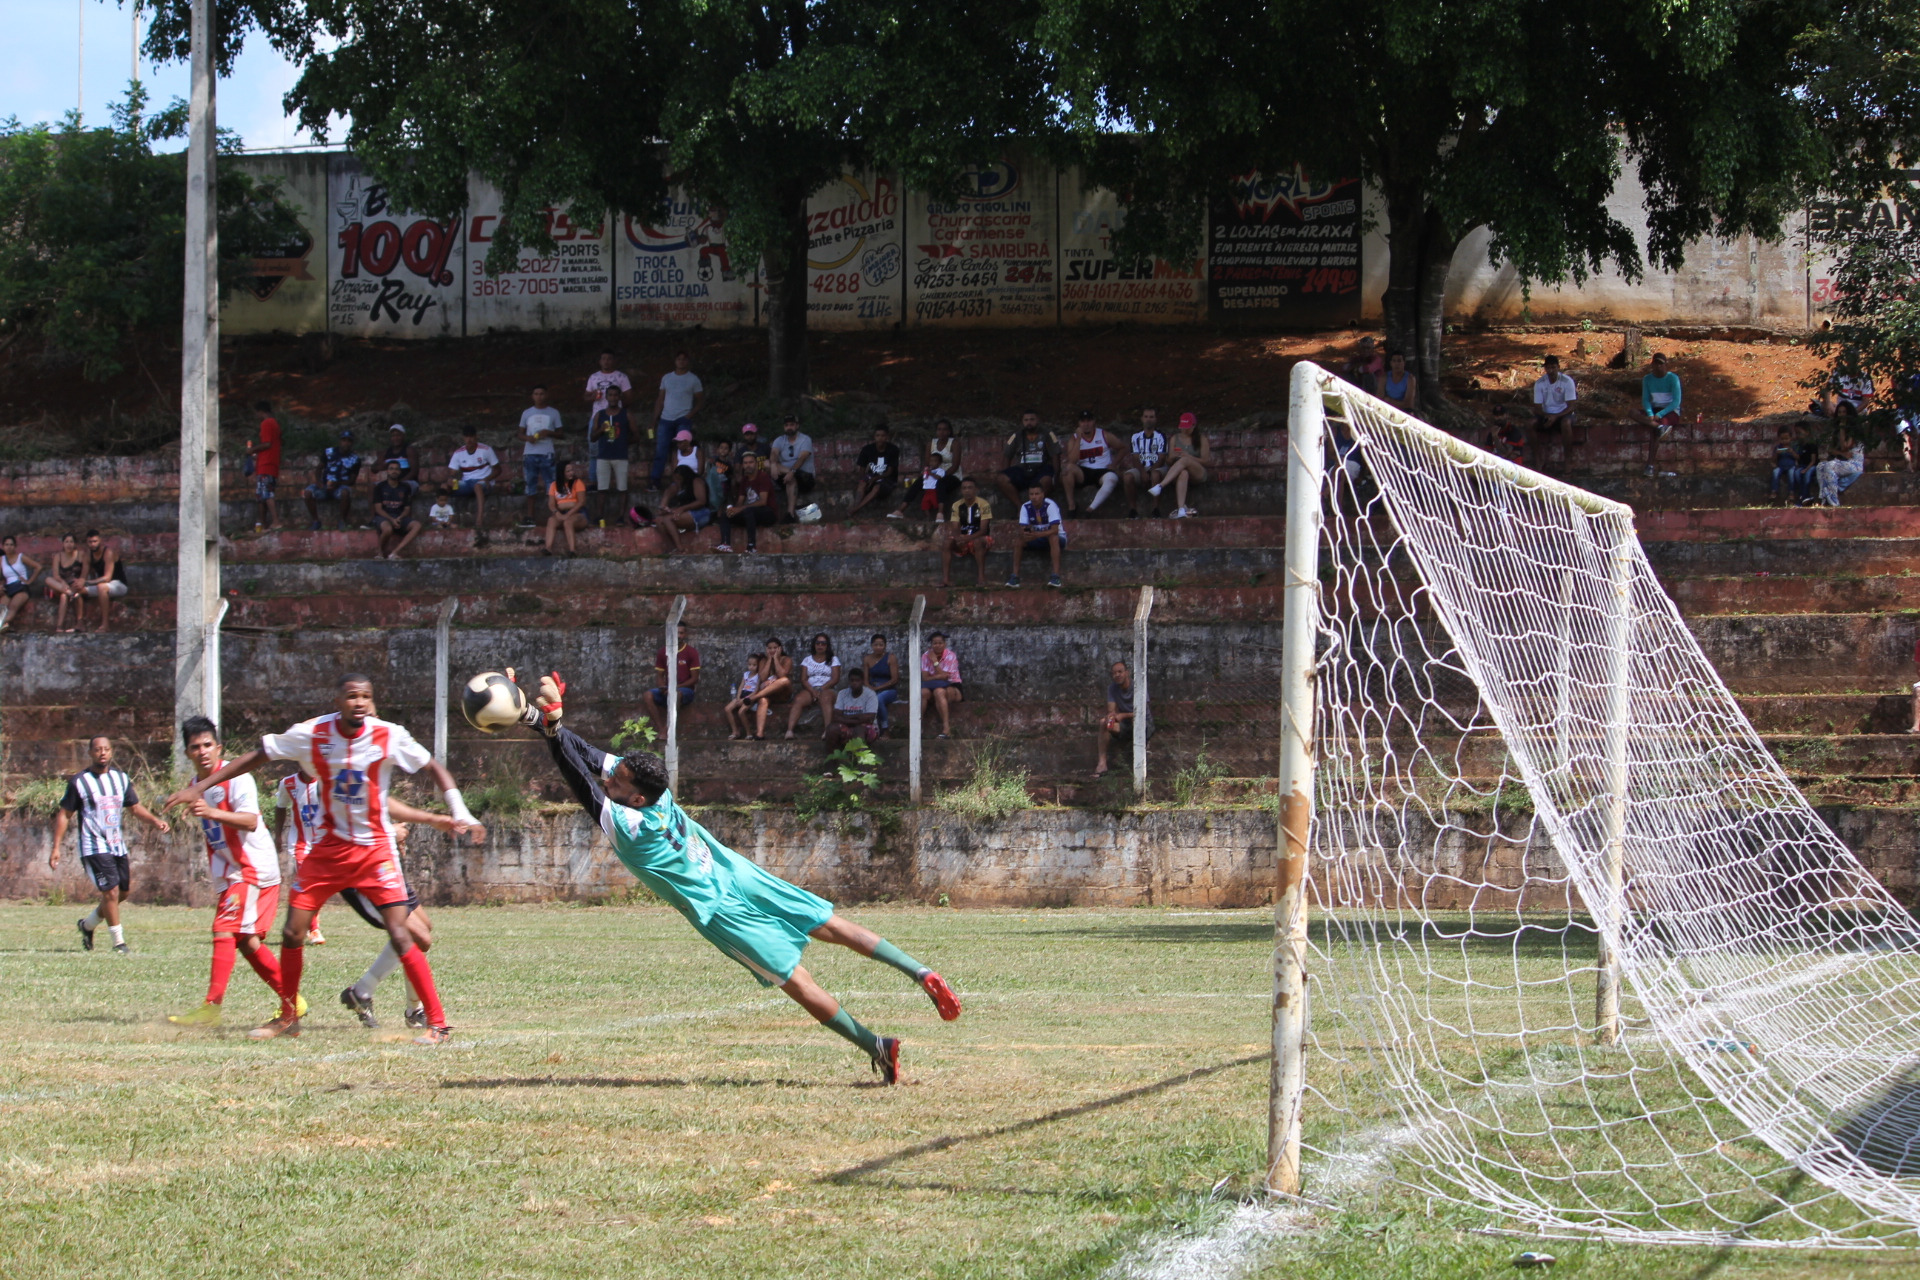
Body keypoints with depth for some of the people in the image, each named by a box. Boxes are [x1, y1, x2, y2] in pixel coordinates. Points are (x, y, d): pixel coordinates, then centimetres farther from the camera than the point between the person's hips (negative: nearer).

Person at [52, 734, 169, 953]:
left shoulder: (121, 778, 8)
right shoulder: (79, 782, -7)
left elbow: (135, 806, 16)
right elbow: (64, 815, -3)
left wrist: (155, 821, -2)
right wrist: (56, 848, -8)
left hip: (118, 846, 6)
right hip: (94, 847, -6)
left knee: (122, 893, 11)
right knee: (111, 892, -15)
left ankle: (87, 924, 32)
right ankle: (118, 942, -5)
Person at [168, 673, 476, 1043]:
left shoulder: (389, 736, -15)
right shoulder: (312, 734, -10)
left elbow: (433, 767, -3)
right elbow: (256, 756, -1)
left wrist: (459, 812, -16)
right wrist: (199, 787, -3)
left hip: (375, 849, -3)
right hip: (330, 846, 3)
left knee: (400, 937, -14)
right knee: (292, 933, 1)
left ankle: (437, 1024, -7)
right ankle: (288, 1017, 22)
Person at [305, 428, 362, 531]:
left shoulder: (354, 459, 1)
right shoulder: (329, 452, 5)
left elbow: (352, 480, 0)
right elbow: (319, 468, 10)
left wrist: (337, 483, -17)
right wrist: (318, 481, -11)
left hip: (340, 487, -2)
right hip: (325, 486, 2)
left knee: (345, 492, -38)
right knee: (309, 491, -28)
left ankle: (343, 521, -18)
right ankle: (316, 521, -13)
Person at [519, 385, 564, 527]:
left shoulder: (553, 413, 7)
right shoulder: (527, 413, 12)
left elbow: (559, 433, 8)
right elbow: (521, 434, 14)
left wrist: (548, 433, -12)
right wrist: (528, 438, -8)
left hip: (547, 453, -2)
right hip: (530, 453, 2)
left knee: (550, 485, -7)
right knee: (531, 485, 5)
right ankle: (529, 517, 7)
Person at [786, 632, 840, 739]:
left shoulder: (833, 660, 15)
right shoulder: (807, 660, 20)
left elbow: (835, 679, 2)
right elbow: (803, 680, 8)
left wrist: (821, 689, -14)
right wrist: (812, 691, -12)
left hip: (827, 690, -2)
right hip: (810, 689, 2)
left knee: (825, 698, -39)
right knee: (799, 699, -32)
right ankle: (789, 730, -47)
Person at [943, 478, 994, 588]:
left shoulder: (983, 504, -11)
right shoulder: (957, 506, 3)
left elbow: (983, 530, -17)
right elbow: (955, 529, -1)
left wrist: (967, 538, -31)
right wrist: (958, 537, -26)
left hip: (978, 539, -4)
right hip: (962, 539, 4)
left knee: (977, 542, -38)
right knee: (946, 544, -24)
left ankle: (981, 577, -35)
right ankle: (946, 578, -29)